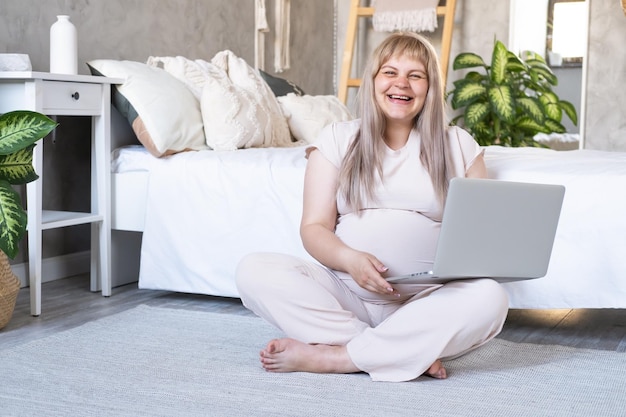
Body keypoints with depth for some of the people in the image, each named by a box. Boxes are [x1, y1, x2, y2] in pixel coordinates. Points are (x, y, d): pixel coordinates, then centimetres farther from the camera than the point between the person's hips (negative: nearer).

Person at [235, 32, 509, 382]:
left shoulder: (459, 145, 12)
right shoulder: (338, 139, 11)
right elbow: (314, 227, 4)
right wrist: (349, 259, -18)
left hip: (427, 300, 0)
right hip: (345, 293, 1)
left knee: (489, 298, -32)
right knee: (254, 271, -23)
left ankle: (326, 356, -27)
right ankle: (412, 353, -28)